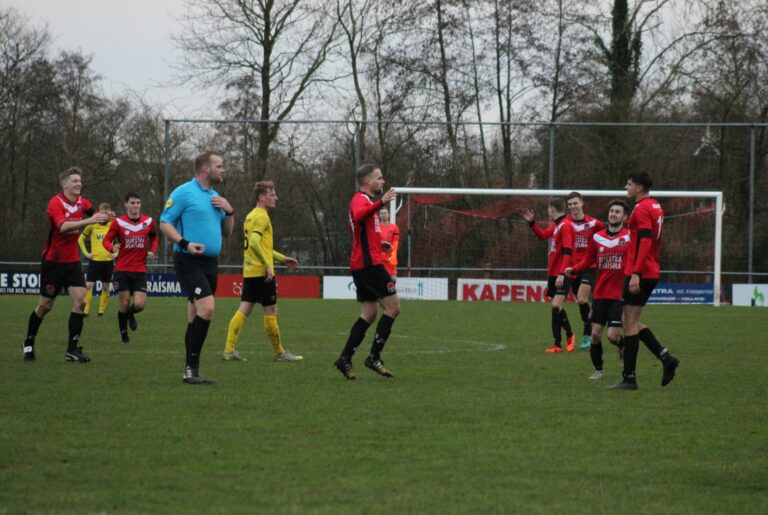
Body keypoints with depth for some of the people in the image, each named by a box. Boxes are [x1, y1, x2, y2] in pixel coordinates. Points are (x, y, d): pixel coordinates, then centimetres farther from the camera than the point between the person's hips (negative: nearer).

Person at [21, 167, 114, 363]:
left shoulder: (81, 203, 2)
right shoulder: (56, 203, -17)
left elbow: (96, 216, -9)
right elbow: (63, 226, -34)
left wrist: (105, 217, -32)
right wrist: (89, 221, -43)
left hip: (73, 261, 5)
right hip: (53, 260, -5)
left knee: (80, 301, -10)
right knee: (45, 305, 3)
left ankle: (72, 349, -7)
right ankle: (28, 344, 24)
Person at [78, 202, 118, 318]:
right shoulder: (92, 226, 0)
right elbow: (81, 239, 10)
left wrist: (116, 253, 4)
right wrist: (86, 253, 1)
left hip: (108, 261, 1)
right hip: (94, 260, -1)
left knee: (106, 287, 4)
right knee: (89, 285, -8)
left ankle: (101, 311, 13)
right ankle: (85, 310, -5)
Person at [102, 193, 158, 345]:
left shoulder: (148, 221, 4)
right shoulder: (118, 222, -4)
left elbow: (154, 237, 22)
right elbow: (106, 240, -1)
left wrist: (152, 251, 4)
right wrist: (112, 248, -23)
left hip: (140, 270, 2)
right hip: (122, 269, -2)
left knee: (139, 304, -10)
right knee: (124, 303, -2)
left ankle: (130, 314, 28)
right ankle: (124, 336, 17)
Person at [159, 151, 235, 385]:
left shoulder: (215, 197, 18)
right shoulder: (183, 193, -6)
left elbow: (227, 231, 23)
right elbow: (165, 223, -8)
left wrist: (229, 212, 4)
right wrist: (185, 243, -21)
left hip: (210, 262, 8)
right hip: (189, 261, -8)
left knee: (197, 316, 9)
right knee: (207, 307, -21)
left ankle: (191, 371, 12)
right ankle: (192, 368, -18)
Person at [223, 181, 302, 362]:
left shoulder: (250, 216, 18)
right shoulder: (261, 217, -12)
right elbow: (254, 243, -25)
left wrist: (282, 258, 30)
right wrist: (268, 265, -22)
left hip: (249, 272, 9)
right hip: (262, 272, -9)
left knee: (244, 310, 5)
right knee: (270, 311, 1)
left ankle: (229, 349, -2)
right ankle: (279, 352, 9)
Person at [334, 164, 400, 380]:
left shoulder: (365, 200, 22)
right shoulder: (361, 199, -11)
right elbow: (359, 216, -36)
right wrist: (380, 203, -48)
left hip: (362, 264, 10)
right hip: (369, 263, -10)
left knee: (370, 314, 10)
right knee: (393, 306, -9)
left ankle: (345, 358, 5)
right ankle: (374, 357, -9)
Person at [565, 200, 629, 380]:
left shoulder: (629, 237, -4)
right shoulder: (597, 237, 7)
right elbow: (588, 260, 13)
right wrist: (574, 269, -3)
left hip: (620, 295, -4)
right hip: (600, 295, 4)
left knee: (613, 336, -9)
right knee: (595, 333, 1)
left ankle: (624, 347, 26)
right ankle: (598, 369, 18)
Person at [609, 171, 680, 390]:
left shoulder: (642, 209, -14)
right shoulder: (655, 207, 16)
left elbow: (645, 242, -23)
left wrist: (636, 274, -27)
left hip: (639, 274, -10)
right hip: (651, 272, 10)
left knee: (630, 323, -5)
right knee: (632, 322, 15)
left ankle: (629, 378, -4)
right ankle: (665, 357, 8)